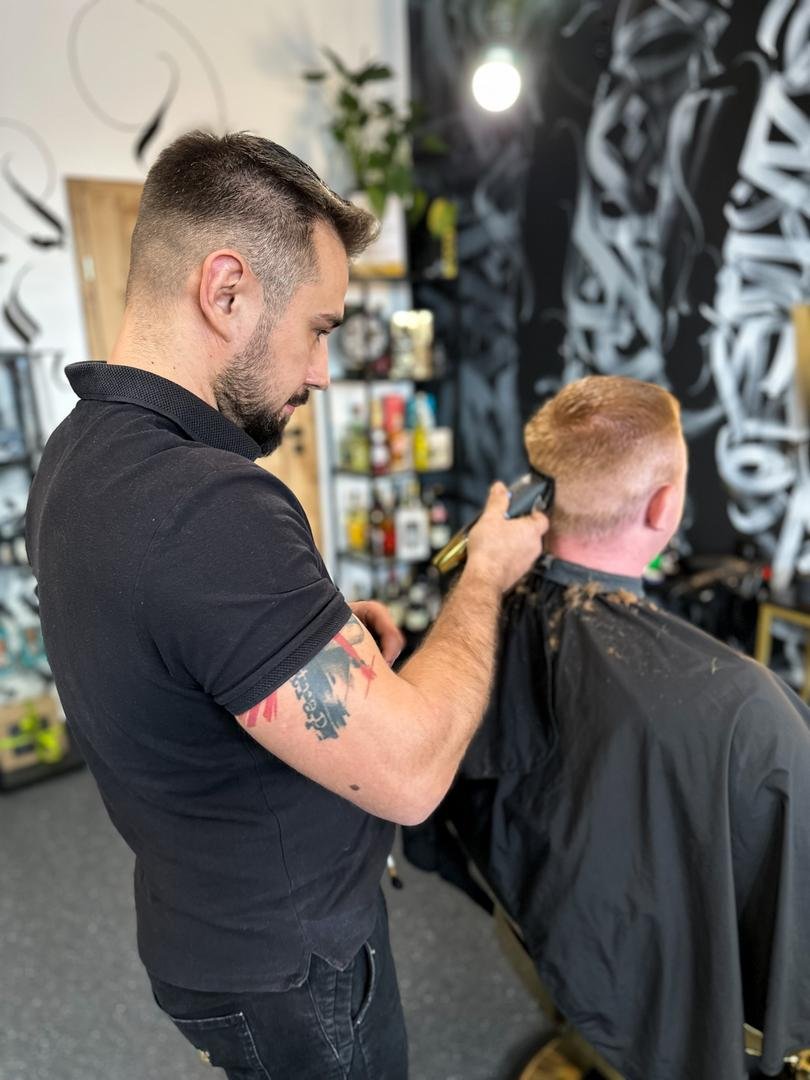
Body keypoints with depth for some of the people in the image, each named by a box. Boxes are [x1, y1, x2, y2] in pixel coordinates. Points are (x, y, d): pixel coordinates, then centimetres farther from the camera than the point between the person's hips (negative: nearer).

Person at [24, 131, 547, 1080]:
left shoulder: (80, 448, -3)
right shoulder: (204, 506, -36)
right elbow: (409, 770, -32)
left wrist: (322, 630, -3)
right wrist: (487, 571, -17)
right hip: (286, 964, -8)